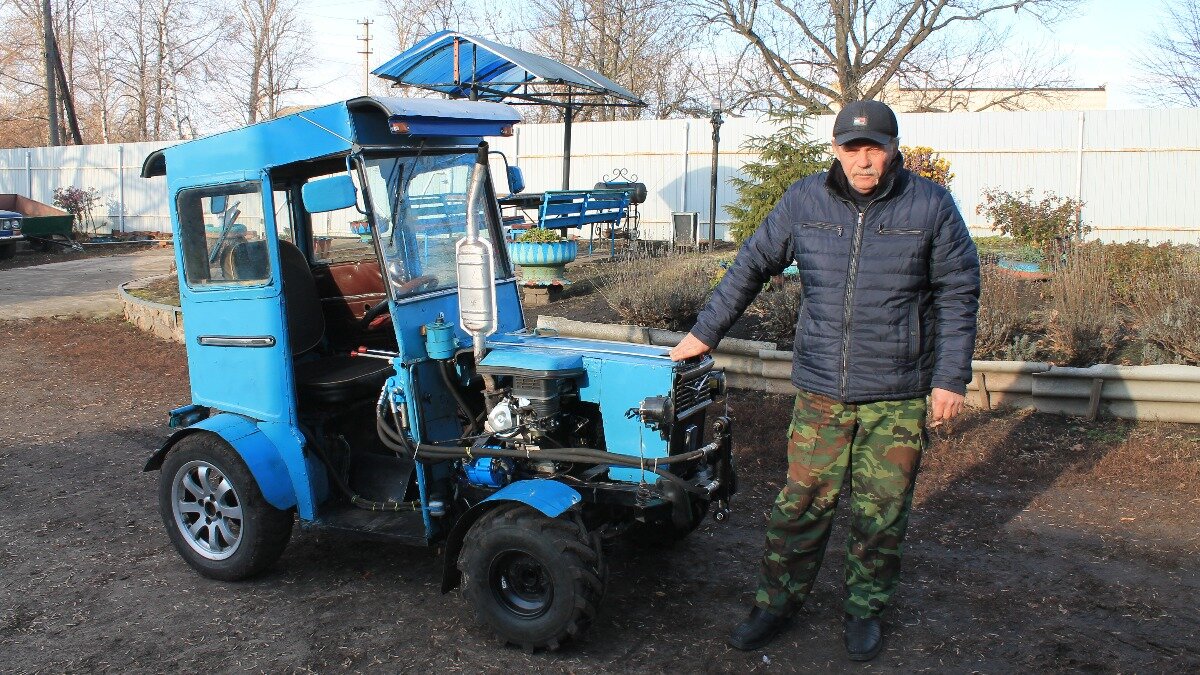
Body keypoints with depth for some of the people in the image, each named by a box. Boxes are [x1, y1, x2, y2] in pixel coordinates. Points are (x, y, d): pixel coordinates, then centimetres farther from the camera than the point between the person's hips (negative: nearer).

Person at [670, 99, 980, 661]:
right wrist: (705, 332, 8)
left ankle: (865, 610, 28)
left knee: (881, 511, 9)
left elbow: (958, 296, 1)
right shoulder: (804, 201, 1)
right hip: (821, 390, 1)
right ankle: (777, 603, 22)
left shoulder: (930, 206, -2)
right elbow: (752, 266, 9)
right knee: (802, 503, 5)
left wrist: (951, 379, -4)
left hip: (898, 395, -1)